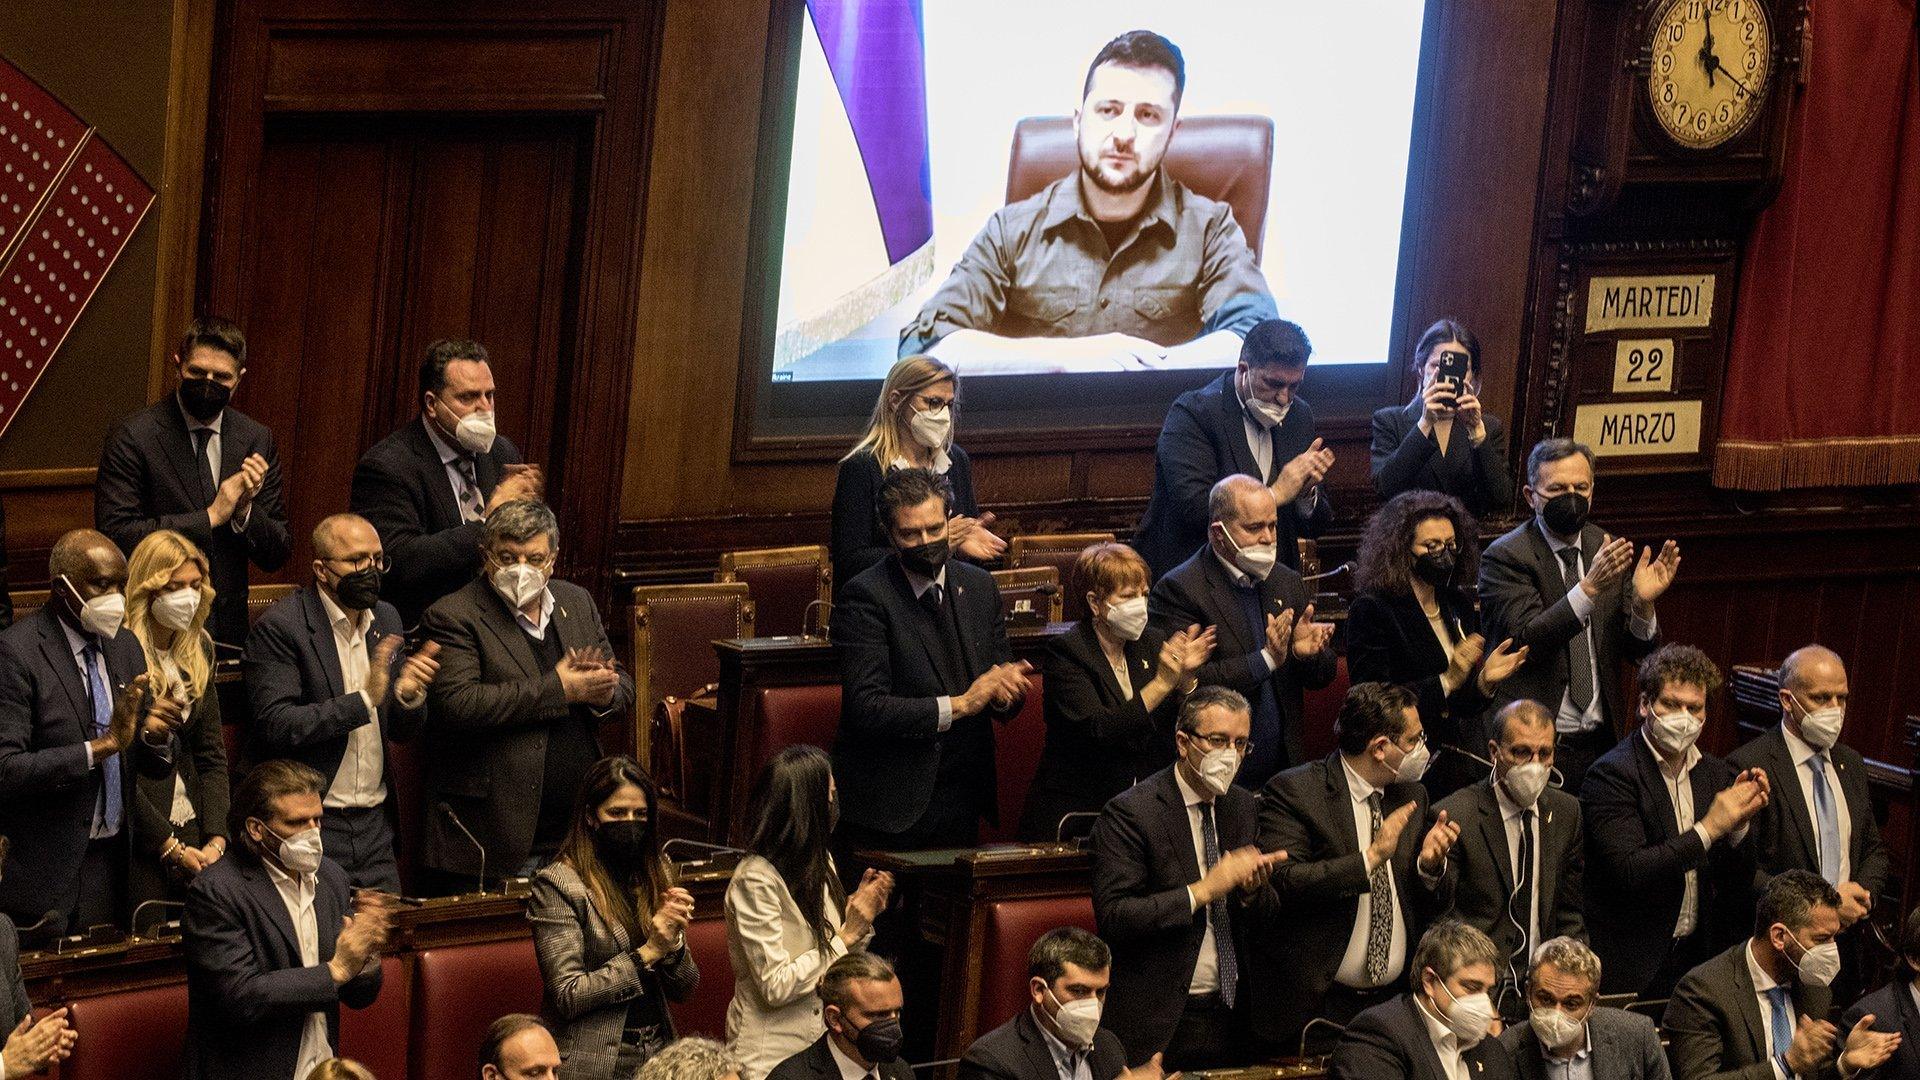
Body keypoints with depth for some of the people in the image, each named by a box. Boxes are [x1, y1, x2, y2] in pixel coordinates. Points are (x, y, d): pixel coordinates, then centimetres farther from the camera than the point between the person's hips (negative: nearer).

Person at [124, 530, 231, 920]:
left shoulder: (198, 649, 10)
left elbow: (212, 755, 11)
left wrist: (216, 840, -2)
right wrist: (170, 847, -12)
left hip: (190, 830, 6)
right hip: (138, 841, -6)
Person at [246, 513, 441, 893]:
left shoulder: (386, 619, 10)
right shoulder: (279, 627, -10)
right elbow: (276, 726, -19)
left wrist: (408, 695, -9)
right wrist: (363, 701, -23)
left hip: (375, 828, 6)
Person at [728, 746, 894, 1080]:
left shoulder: (820, 864, 8)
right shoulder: (755, 879, -17)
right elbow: (775, 987, -20)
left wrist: (861, 917, -3)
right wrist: (848, 934, -16)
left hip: (821, 1045, 7)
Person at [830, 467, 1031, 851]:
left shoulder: (979, 586, 8)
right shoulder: (866, 596, -10)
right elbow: (866, 708, -18)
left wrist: (1002, 691, -12)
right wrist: (957, 705, -21)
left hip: (961, 804, 5)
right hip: (889, 805, -5)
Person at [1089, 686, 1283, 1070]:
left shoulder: (1242, 805, 10)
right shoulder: (1129, 812, -11)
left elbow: (1264, 918, 15)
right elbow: (1112, 917, -20)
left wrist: (1252, 890, -9)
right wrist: (1203, 890, -24)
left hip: (1230, 1012, 6)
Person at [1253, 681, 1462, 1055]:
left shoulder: (1411, 796, 11)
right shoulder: (1293, 792, -9)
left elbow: (1437, 905, 13)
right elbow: (1282, 884, -23)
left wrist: (1431, 864, -9)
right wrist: (1370, 858, -25)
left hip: (1395, 1000, 5)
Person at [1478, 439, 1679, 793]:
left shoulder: (1606, 548, 8)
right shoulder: (1505, 556, -7)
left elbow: (1637, 653, 8)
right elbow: (1525, 640, -20)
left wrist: (1643, 603, -13)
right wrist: (1589, 588, -29)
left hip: (1602, 740, 5)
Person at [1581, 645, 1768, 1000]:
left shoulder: (1717, 774, 9)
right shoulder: (1613, 774, -11)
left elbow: (1737, 883, 8)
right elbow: (1630, 873, -21)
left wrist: (1739, 824, -11)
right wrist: (1709, 828, -20)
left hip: (1699, 955, 6)